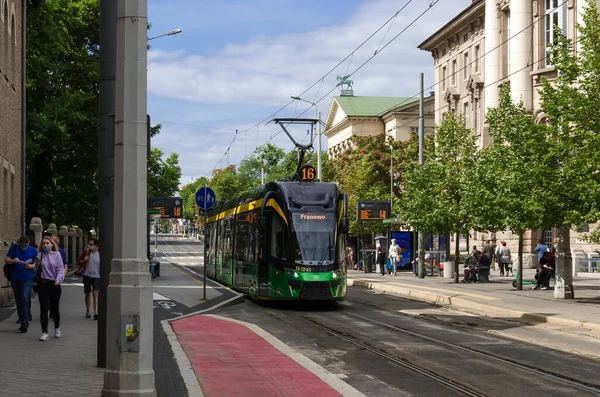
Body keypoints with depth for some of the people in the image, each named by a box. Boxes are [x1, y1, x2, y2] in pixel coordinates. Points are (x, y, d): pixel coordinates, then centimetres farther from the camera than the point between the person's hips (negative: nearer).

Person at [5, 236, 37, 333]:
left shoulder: (33, 251, 1)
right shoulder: (14, 248, 4)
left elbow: (35, 264, 2)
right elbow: (6, 260, 3)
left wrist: (29, 266, -19)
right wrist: (13, 261, -18)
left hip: (27, 278, -3)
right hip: (15, 279, 3)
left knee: (24, 299, -16)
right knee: (18, 300, 9)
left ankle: (24, 323, -16)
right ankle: (22, 319, 21)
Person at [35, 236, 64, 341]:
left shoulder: (56, 255, -1)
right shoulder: (40, 255, 3)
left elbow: (60, 268, -5)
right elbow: (36, 269, 4)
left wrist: (58, 279, -20)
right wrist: (35, 264, -17)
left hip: (54, 284, 0)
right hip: (43, 284, 0)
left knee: (55, 308, 12)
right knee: (44, 308, -7)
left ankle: (57, 328, 35)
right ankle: (44, 333, -7)